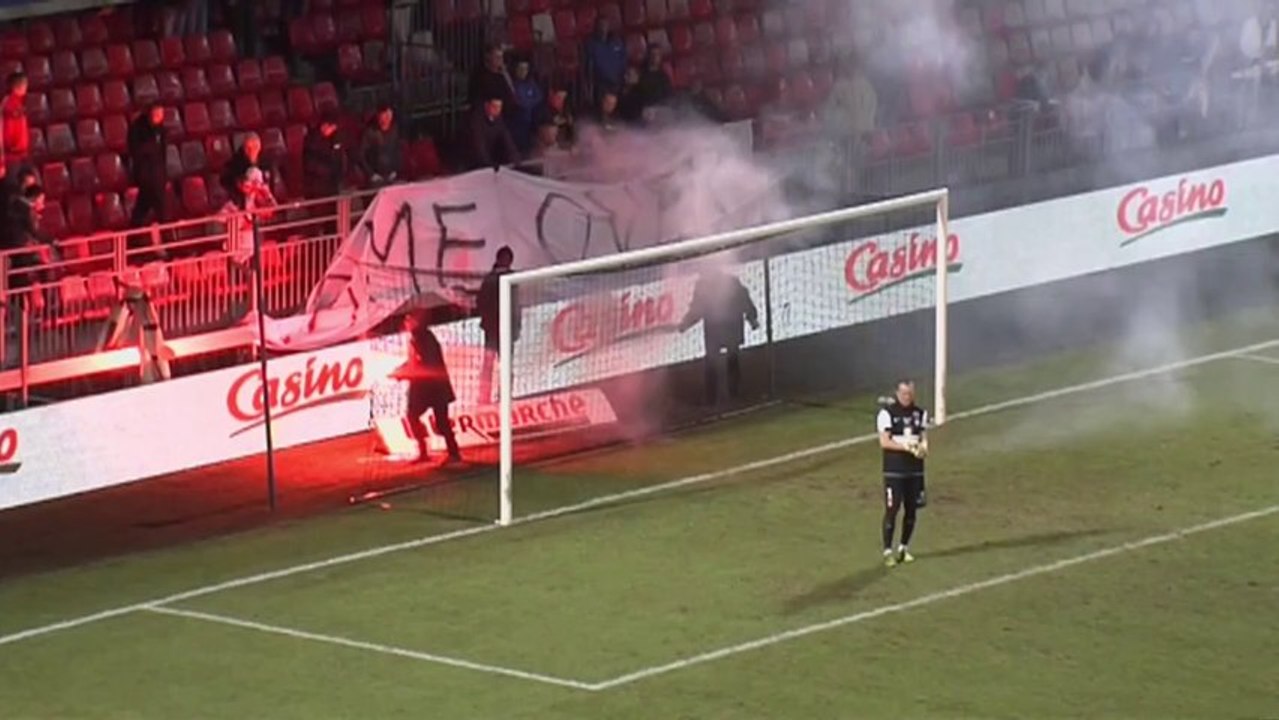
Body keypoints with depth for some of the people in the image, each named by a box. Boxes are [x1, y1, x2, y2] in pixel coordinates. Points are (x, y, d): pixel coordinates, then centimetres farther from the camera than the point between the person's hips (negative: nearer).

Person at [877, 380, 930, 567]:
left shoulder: (920, 413, 8)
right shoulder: (887, 412, -8)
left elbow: (923, 438, 11)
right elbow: (884, 442, -13)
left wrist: (923, 447, -13)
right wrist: (907, 447, -22)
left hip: (915, 469, 5)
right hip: (894, 470, -5)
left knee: (912, 509, 9)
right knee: (892, 510, -6)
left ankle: (904, 548, 24)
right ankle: (888, 551, 0)